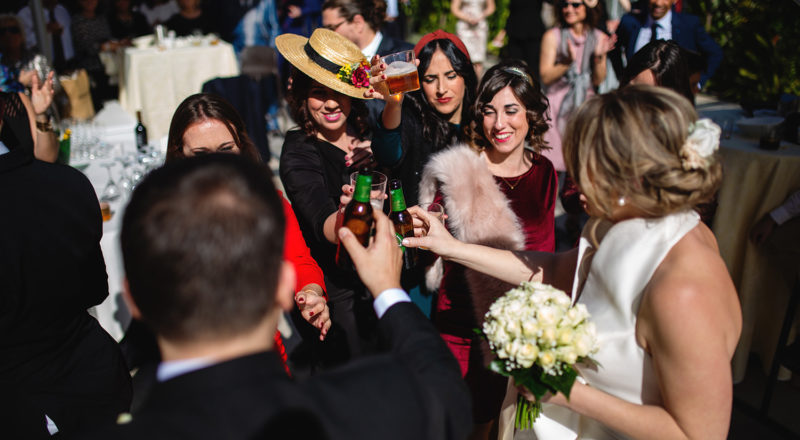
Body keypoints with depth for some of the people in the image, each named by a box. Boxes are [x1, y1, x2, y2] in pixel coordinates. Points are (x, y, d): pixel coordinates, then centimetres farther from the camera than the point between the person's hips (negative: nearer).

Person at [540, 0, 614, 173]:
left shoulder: (599, 38, 3)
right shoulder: (552, 36, -5)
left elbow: (598, 80, 4)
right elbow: (545, 77, -8)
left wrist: (599, 57, -12)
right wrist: (568, 61, -22)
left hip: (585, 102, 3)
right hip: (558, 103, -3)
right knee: (552, 165, -5)